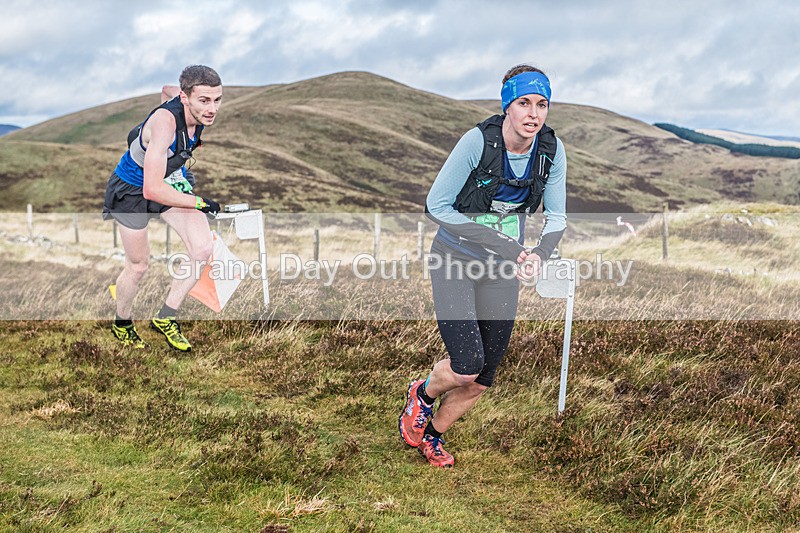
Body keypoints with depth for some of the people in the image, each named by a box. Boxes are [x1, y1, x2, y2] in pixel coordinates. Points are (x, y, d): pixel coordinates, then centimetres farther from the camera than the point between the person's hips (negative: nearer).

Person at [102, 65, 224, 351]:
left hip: (171, 179, 6)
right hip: (132, 189, -6)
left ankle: (165, 317, 7)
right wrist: (200, 203, -32)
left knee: (203, 248, -10)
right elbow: (153, 190, -43)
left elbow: (167, 89, 8)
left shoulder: (198, 107, -18)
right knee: (138, 266, 8)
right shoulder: (165, 122, -40)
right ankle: (122, 325, 37)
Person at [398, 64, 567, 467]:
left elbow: (557, 217, -1)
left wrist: (539, 254, -23)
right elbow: (436, 206, -20)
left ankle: (432, 434, 36)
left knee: (481, 381, 8)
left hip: (503, 269, 4)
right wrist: (500, 243, -26)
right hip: (455, 261, -4)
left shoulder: (551, 150, -9)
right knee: (466, 366, -18)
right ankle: (423, 394, 18)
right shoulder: (478, 141, -23)